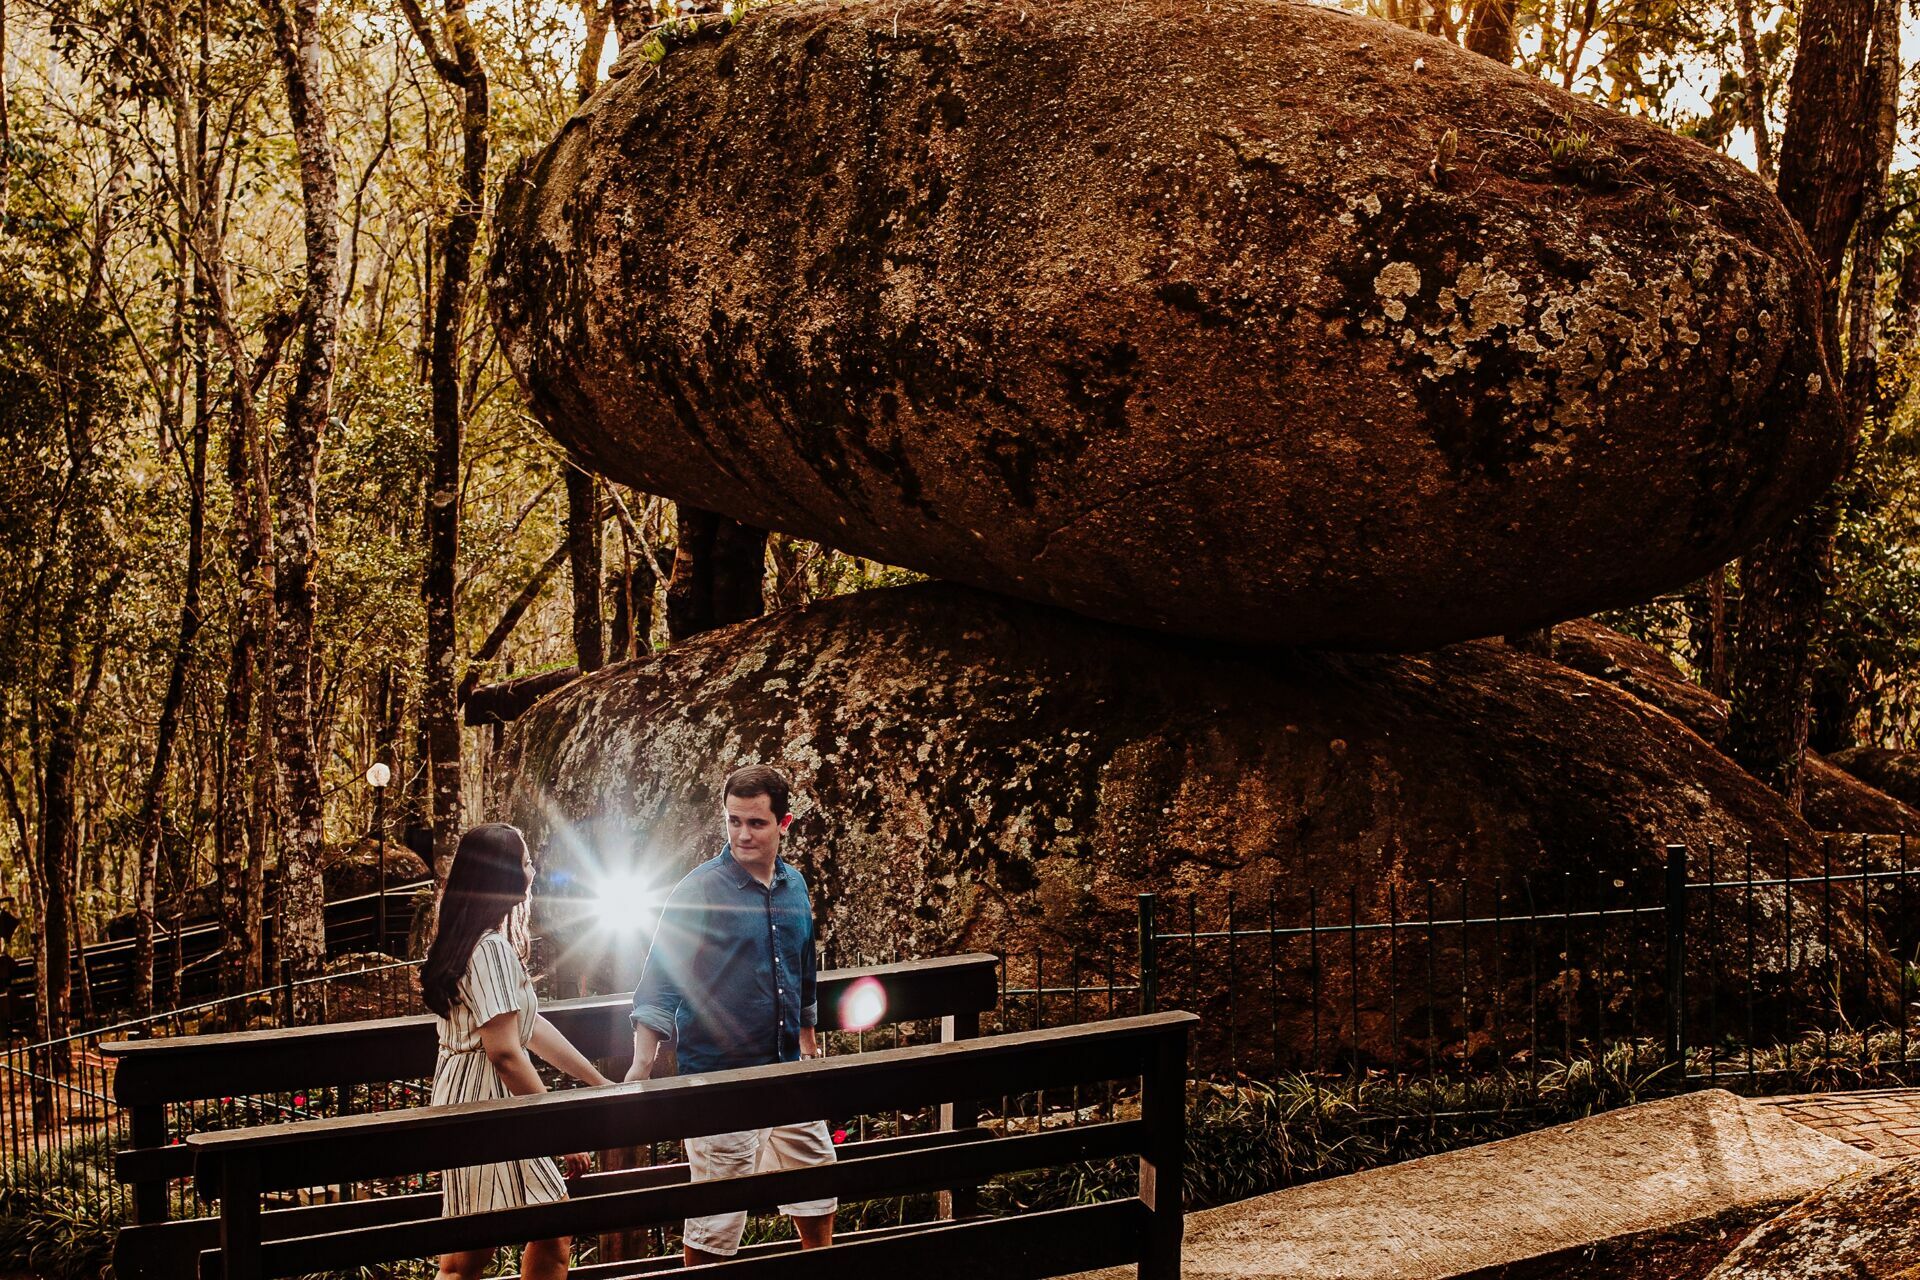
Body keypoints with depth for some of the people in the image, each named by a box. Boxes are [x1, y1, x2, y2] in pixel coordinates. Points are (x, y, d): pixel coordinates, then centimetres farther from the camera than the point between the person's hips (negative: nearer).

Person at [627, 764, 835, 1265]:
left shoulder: (794, 886, 7)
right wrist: (642, 1066, -27)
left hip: (786, 1073, 6)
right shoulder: (700, 890, -13)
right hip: (719, 1075, -6)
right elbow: (659, 984, -17)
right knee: (716, 1209, 0)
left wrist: (809, 1046, 26)